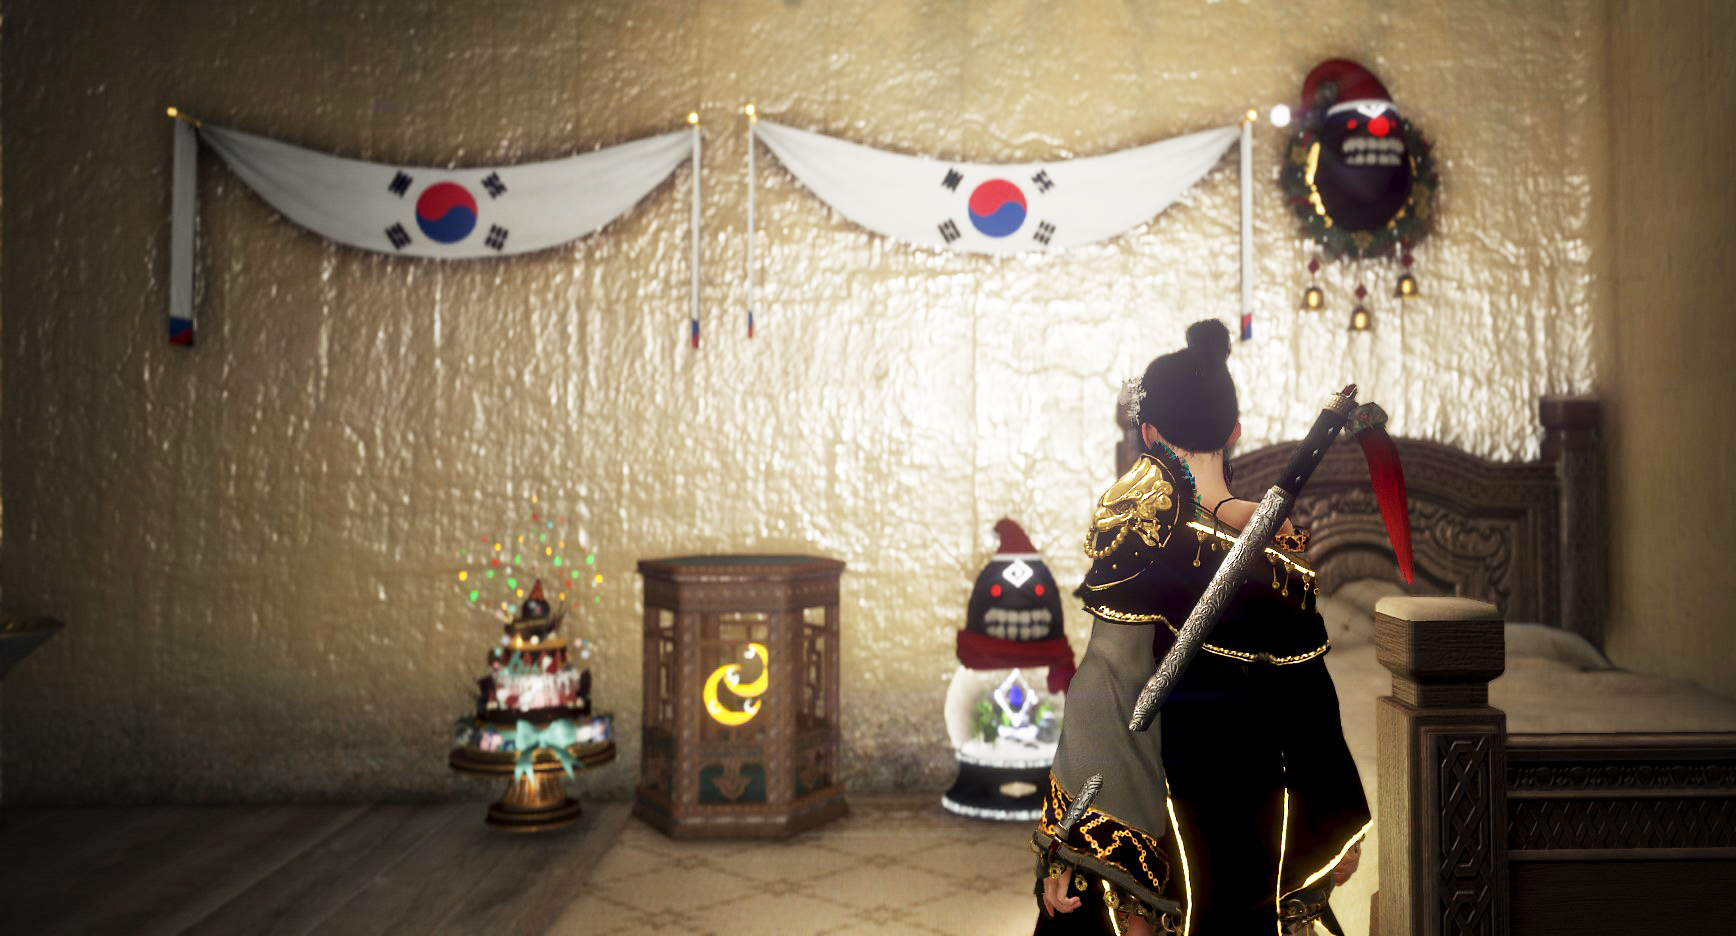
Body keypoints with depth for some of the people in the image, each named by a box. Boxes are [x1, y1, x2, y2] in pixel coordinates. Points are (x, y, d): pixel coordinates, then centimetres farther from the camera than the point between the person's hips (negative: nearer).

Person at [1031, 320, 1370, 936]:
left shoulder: (1139, 537, -16)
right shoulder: (1279, 552, -2)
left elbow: (1106, 699, -20)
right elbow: (1310, 703, 4)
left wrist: (1069, 846, -17)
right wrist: (1339, 829, 17)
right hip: (1255, 819, 5)